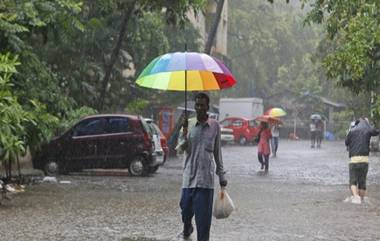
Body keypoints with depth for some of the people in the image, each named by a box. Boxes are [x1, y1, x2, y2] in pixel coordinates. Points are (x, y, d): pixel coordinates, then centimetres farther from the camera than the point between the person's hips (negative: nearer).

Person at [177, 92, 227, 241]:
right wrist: (184, 132, -23)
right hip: (189, 176, 1)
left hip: (205, 178, -1)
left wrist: (221, 175, 11)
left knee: (203, 217, -5)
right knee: (186, 208, 10)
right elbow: (182, 148, -5)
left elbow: (217, 152, 11)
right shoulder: (188, 123, 3)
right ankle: (187, 229, 41)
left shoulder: (214, 126, 3)